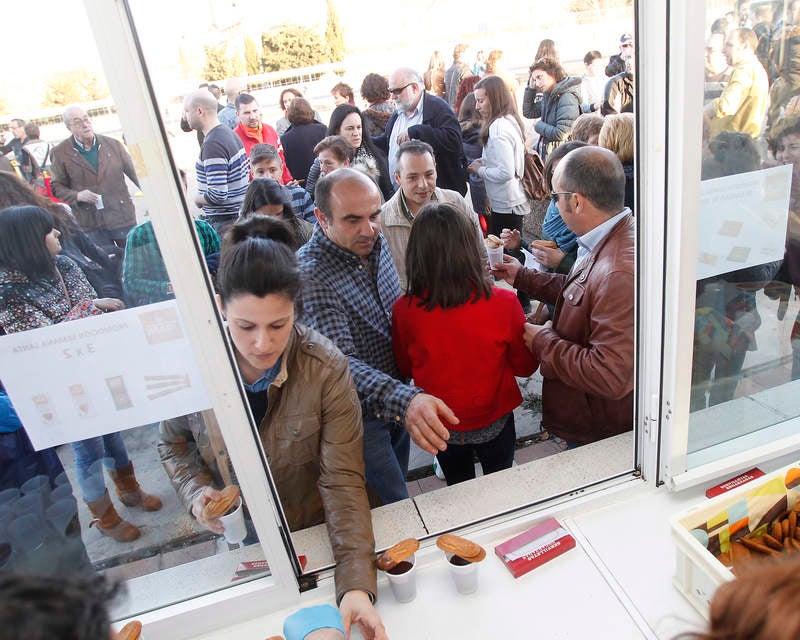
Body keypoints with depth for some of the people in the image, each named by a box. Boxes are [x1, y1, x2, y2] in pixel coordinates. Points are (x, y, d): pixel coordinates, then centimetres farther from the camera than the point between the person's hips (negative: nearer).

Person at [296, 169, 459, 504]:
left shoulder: (375, 243, -6)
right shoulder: (309, 275, -31)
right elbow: (341, 362, -39)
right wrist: (405, 400, -53)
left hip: (397, 400, 7)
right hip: (360, 416, -7)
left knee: (397, 482, 29)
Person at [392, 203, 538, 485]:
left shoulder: (404, 310, -24)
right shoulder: (503, 303, -26)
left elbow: (405, 369, -5)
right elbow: (525, 366, -9)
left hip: (440, 428, 1)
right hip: (493, 423, 0)